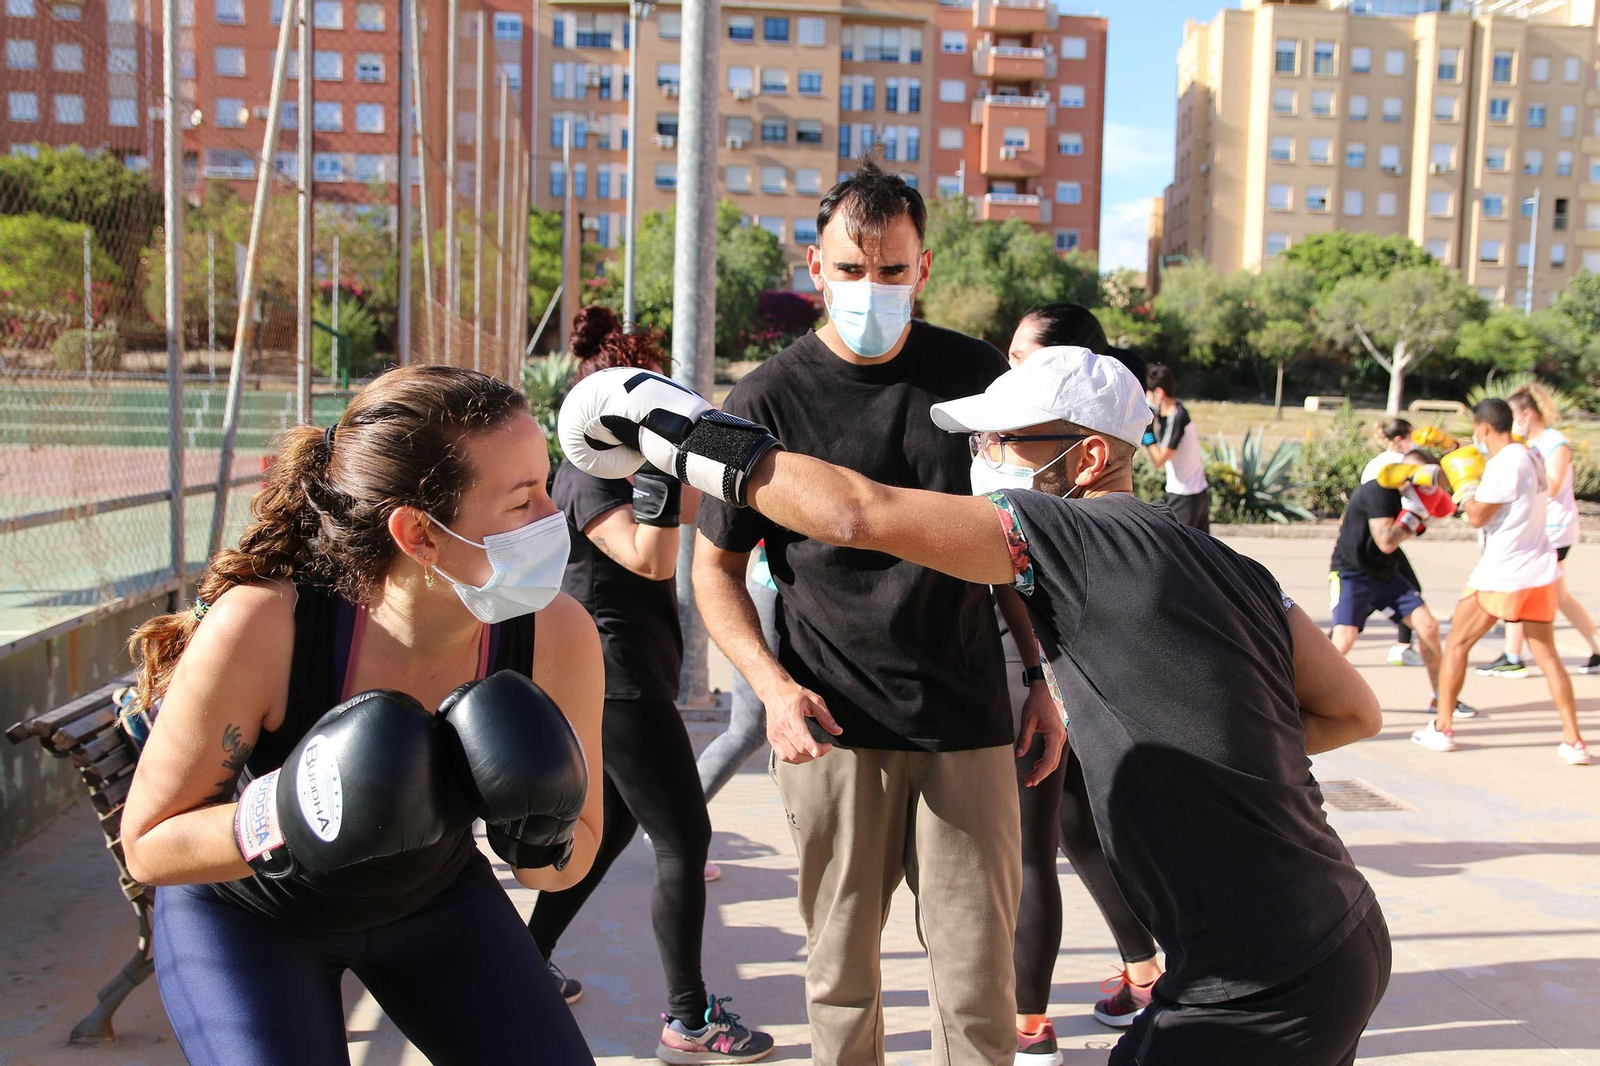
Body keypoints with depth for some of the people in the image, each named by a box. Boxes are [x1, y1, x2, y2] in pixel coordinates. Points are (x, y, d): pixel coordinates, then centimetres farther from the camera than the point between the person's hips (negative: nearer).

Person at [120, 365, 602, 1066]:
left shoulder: (556, 637, -27)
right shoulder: (260, 627, -35)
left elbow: (571, 864, -11)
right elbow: (148, 845, -21)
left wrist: (540, 841, -34)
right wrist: (284, 819, -39)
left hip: (432, 896, 3)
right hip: (244, 916, -2)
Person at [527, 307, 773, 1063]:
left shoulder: (612, 469, 14)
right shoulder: (589, 477, -16)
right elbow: (650, 558, -28)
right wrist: (660, 465, -33)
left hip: (625, 680, 11)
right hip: (620, 682, -11)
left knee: (609, 827, 19)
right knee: (683, 841, -5)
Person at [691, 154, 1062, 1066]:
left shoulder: (978, 375, 4)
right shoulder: (767, 401, -2)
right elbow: (716, 565, 5)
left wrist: (1048, 679, 8)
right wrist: (773, 685, -10)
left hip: (967, 722, 1)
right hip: (834, 726, -1)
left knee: (978, 980, 5)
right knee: (841, 973, 11)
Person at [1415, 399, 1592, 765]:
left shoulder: (1504, 463, -16)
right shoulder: (1531, 457, 11)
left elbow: (1477, 516, -16)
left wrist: (1464, 483, 1)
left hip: (1502, 573, -8)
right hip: (1539, 570, 8)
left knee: (1456, 644, 6)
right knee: (1547, 655, 9)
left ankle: (1442, 729, 10)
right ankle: (1573, 741, 4)